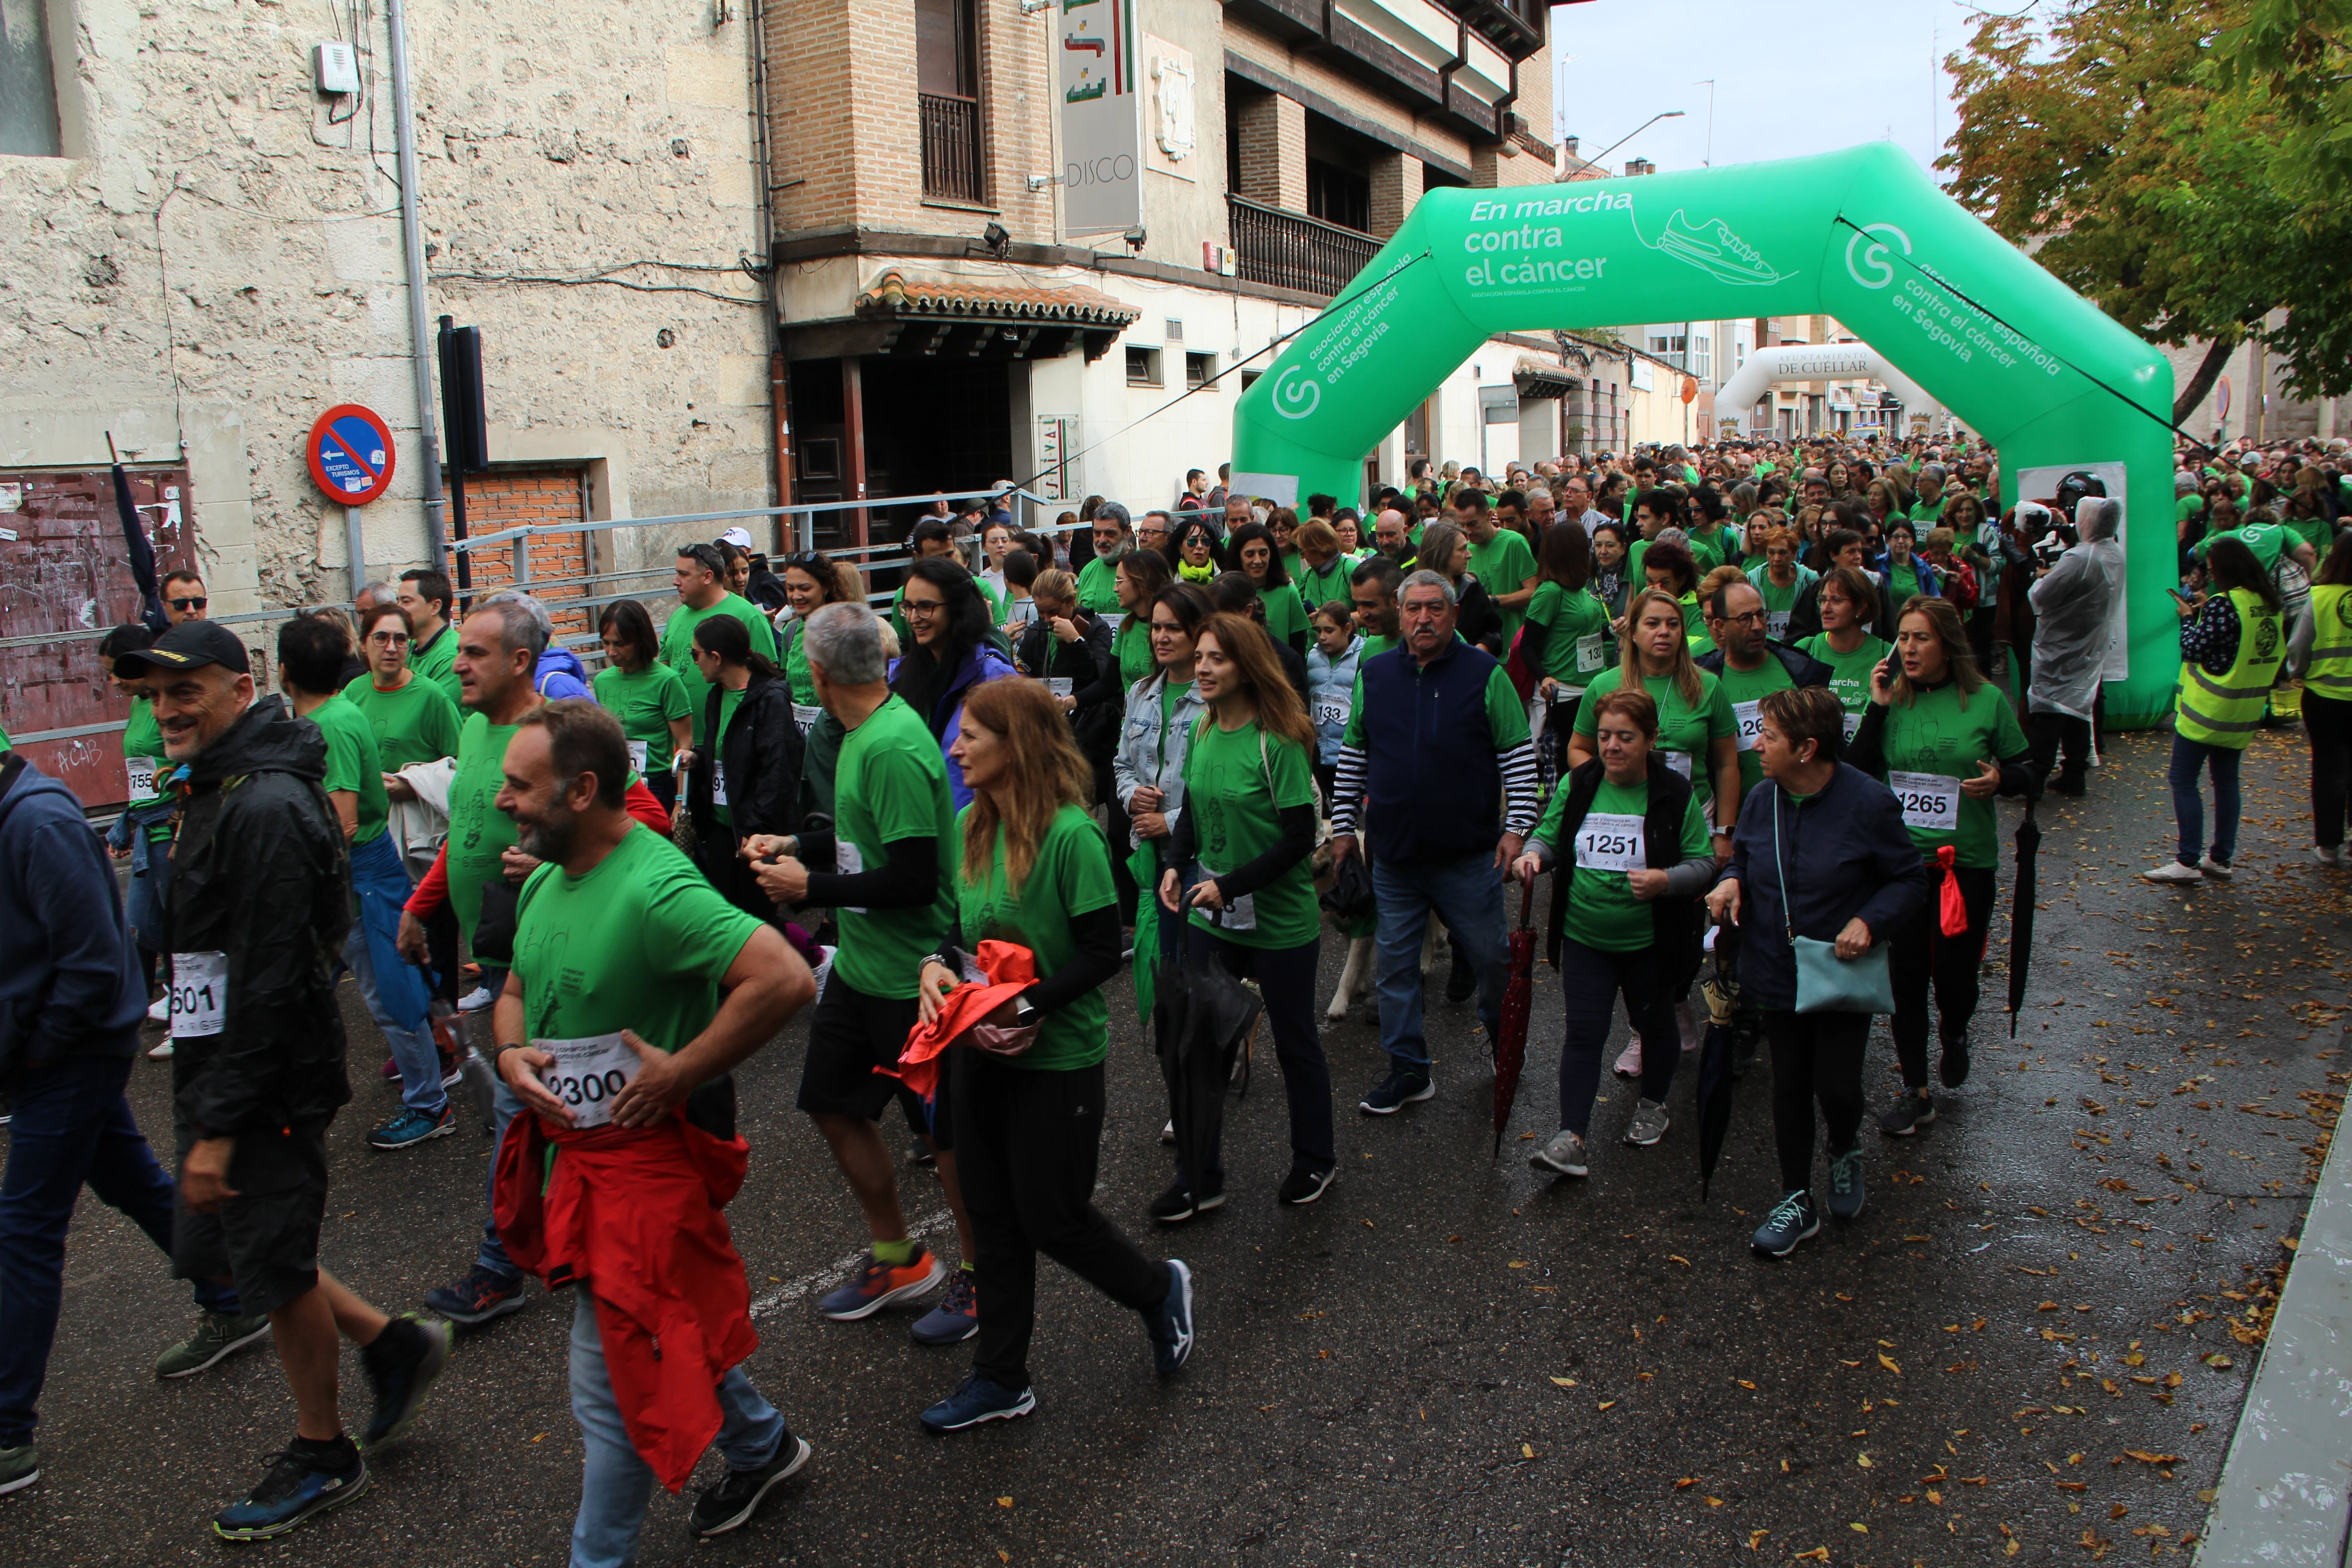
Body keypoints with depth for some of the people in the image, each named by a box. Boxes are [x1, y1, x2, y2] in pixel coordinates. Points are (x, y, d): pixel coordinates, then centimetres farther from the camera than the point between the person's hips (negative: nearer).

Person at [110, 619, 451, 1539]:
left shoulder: (265, 808, -22)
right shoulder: (210, 793, 11)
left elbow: (268, 983, -25)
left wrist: (219, 1126, -22)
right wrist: (202, 1110, 20)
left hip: (270, 1084, -10)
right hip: (213, 1071, 10)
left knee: (274, 1267, 4)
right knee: (217, 1250, 16)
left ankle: (322, 1456, 24)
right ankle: (393, 1344, 30)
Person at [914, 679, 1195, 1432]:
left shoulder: (1070, 835, -21)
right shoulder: (970, 826, 1)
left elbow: (1102, 951, -19)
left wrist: (1025, 1003, -26)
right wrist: (936, 963, -9)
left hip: (1057, 1058, -7)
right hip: (980, 1054, 7)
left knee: (1052, 1218, 5)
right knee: (994, 1218, 16)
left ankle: (1159, 1291, 35)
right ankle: (1001, 1381, 31)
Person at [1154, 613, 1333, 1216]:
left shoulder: (1278, 742, -18)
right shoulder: (1203, 734, 1)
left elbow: (1300, 838, -19)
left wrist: (1229, 886, -22)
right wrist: (1176, 864, -6)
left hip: (1280, 922, -5)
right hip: (1211, 918, 6)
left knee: (1295, 1042, 13)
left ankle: (1314, 1161, 35)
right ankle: (1199, 1179, 22)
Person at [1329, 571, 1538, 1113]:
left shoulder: (1486, 675, -4)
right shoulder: (1374, 675, 5)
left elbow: (1518, 756, -3)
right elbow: (1353, 757, 12)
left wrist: (1516, 827, -9)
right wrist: (1344, 826, 10)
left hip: (1470, 855, -3)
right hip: (1394, 857, 3)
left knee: (1491, 960, 9)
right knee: (1396, 965, 8)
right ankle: (1408, 1070, 21)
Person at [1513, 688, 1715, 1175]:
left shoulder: (1675, 794, -10)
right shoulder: (1577, 786, -2)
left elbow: (1704, 862, -7)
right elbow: (1550, 837, 8)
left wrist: (1666, 880, -27)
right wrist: (1534, 854, -15)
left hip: (1650, 944, -1)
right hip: (1585, 938, 1)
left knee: (1654, 1024, 18)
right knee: (1584, 1031, -3)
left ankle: (1653, 1105, 43)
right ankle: (1571, 1137, -3)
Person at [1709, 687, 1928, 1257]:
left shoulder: (1868, 803, -16)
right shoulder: (1761, 802, -3)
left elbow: (1911, 881, -6)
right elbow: (1743, 858, 14)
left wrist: (1869, 921, -22)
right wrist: (1731, 881, -8)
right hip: (1776, 974, 4)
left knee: (1836, 1086, 0)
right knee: (1789, 1086, 12)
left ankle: (1846, 1152, 37)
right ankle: (1796, 1202, 28)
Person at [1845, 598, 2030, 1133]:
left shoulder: (1987, 701, -3)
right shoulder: (1894, 699, 1)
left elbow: (2027, 773, 5)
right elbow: (1857, 774, -7)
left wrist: (2000, 780, -17)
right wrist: (1878, 708, -13)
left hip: (1967, 861, -1)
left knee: (1954, 972, 3)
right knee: (1906, 973, 5)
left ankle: (1954, 1032, 41)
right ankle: (1915, 1093, 18)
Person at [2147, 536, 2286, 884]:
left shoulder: (2223, 604, -19)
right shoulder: (2271, 604, 6)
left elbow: (2194, 649, -15)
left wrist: (2188, 618, 2)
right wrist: (2205, 612, 11)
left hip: (2208, 709, -8)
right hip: (2244, 711, 8)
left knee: (2183, 780, -3)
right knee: (2226, 782, 14)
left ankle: (2188, 862, -5)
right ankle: (2222, 858, 18)